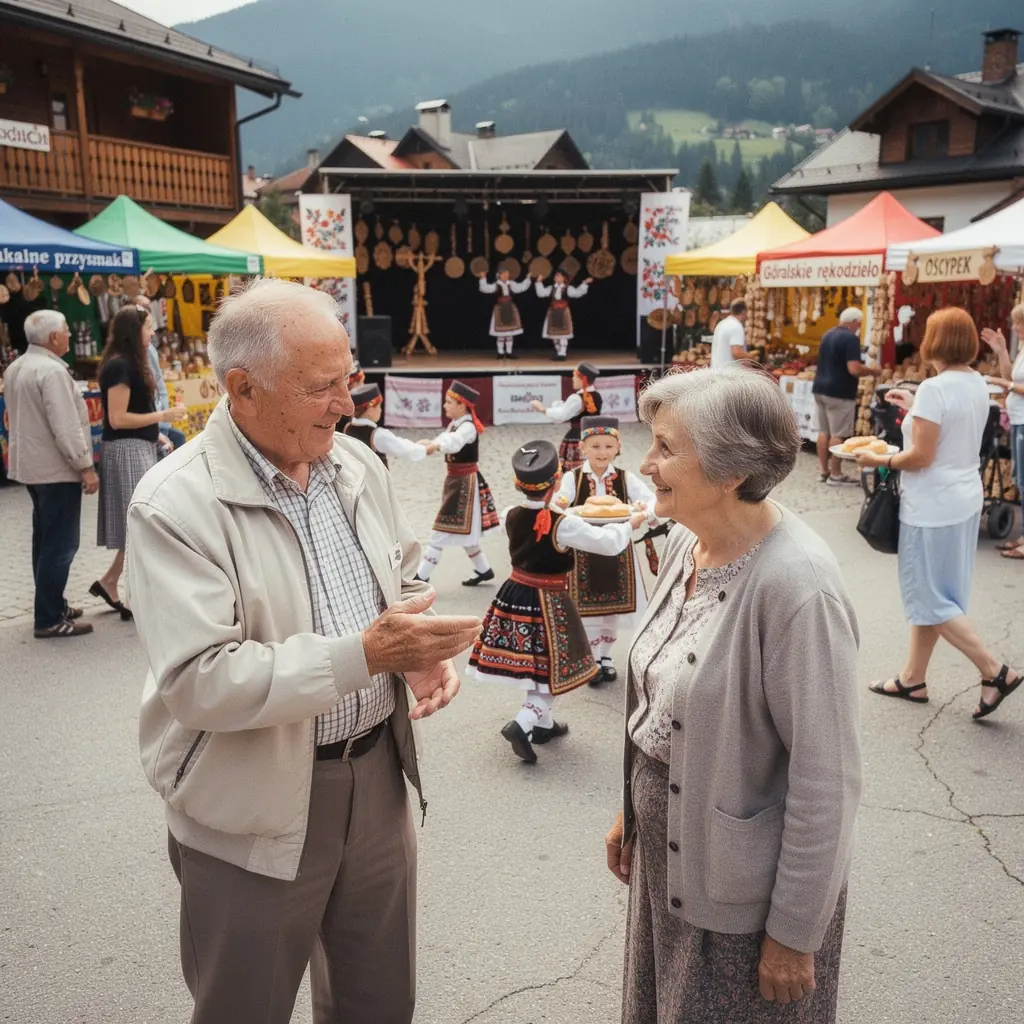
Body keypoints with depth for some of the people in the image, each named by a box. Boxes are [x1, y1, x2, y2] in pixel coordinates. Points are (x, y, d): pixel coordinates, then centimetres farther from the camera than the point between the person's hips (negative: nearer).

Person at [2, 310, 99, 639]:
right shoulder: (52, 370, -20)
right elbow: (66, 427, -23)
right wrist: (86, 466, -18)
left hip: (31, 464, 10)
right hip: (57, 468, -10)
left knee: (46, 539, 18)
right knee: (60, 544, -5)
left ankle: (51, 606, 28)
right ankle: (49, 619, -2)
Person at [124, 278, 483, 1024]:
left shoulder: (359, 466, 1)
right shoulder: (176, 505, -20)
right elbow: (199, 683, -26)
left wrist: (421, 649, -9)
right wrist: (364, 655, -29)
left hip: (378, 776, 6)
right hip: (254, 811, -5)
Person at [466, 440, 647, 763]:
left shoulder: (512, 517, -3)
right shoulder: (563, 524, -21)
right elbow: (609, 543, -15)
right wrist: (631, 524, 3)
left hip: (515, 593, 7)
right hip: (546, 601, -6)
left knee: (533, 664, 19)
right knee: (551, 668, 6)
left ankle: (543, 724, 34)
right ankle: (522, 724, -7)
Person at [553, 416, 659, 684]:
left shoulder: (625, 478, -3)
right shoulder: (572, 478, -7)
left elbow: (652, 501, -11)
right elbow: (559, 503, -22)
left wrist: (645, 509, -35)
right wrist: (559, 506, -46)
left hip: (617, 550, 2)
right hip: (583, 551, -2)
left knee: (615, 607, 14)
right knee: (587, 608, 7)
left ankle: (606, 657, 35)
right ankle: (593, 660, 26)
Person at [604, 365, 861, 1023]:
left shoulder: (797, 586, -28)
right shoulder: (688, 541, -4)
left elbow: (826, 778, -23)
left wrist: (795, 934, -15)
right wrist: (631, 811, 14)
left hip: (745, 885, -7)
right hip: (664, 851, 7)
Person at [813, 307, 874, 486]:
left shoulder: (827, 335, 13)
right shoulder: (851, 338, -15)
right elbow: (854, 369, -23)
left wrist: (863, 367, 26)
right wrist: (872, 370, -5)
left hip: (820, 388, 9)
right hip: (839, 392, -9)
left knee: (824, 432, 11)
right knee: (838, 435, -3)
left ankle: (824, 471, 16)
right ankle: (836, 475, 0)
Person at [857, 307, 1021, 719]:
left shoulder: (934, 388, -20)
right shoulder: (978, 384, 6)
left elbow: (921, 457, -22)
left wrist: (880, 460, -7)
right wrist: (915, 407, 19)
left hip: (934, 507, -9)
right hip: (964, 499, 9)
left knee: (928, 599, 3)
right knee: (932, 593, 16)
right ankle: (912, 679, 26)